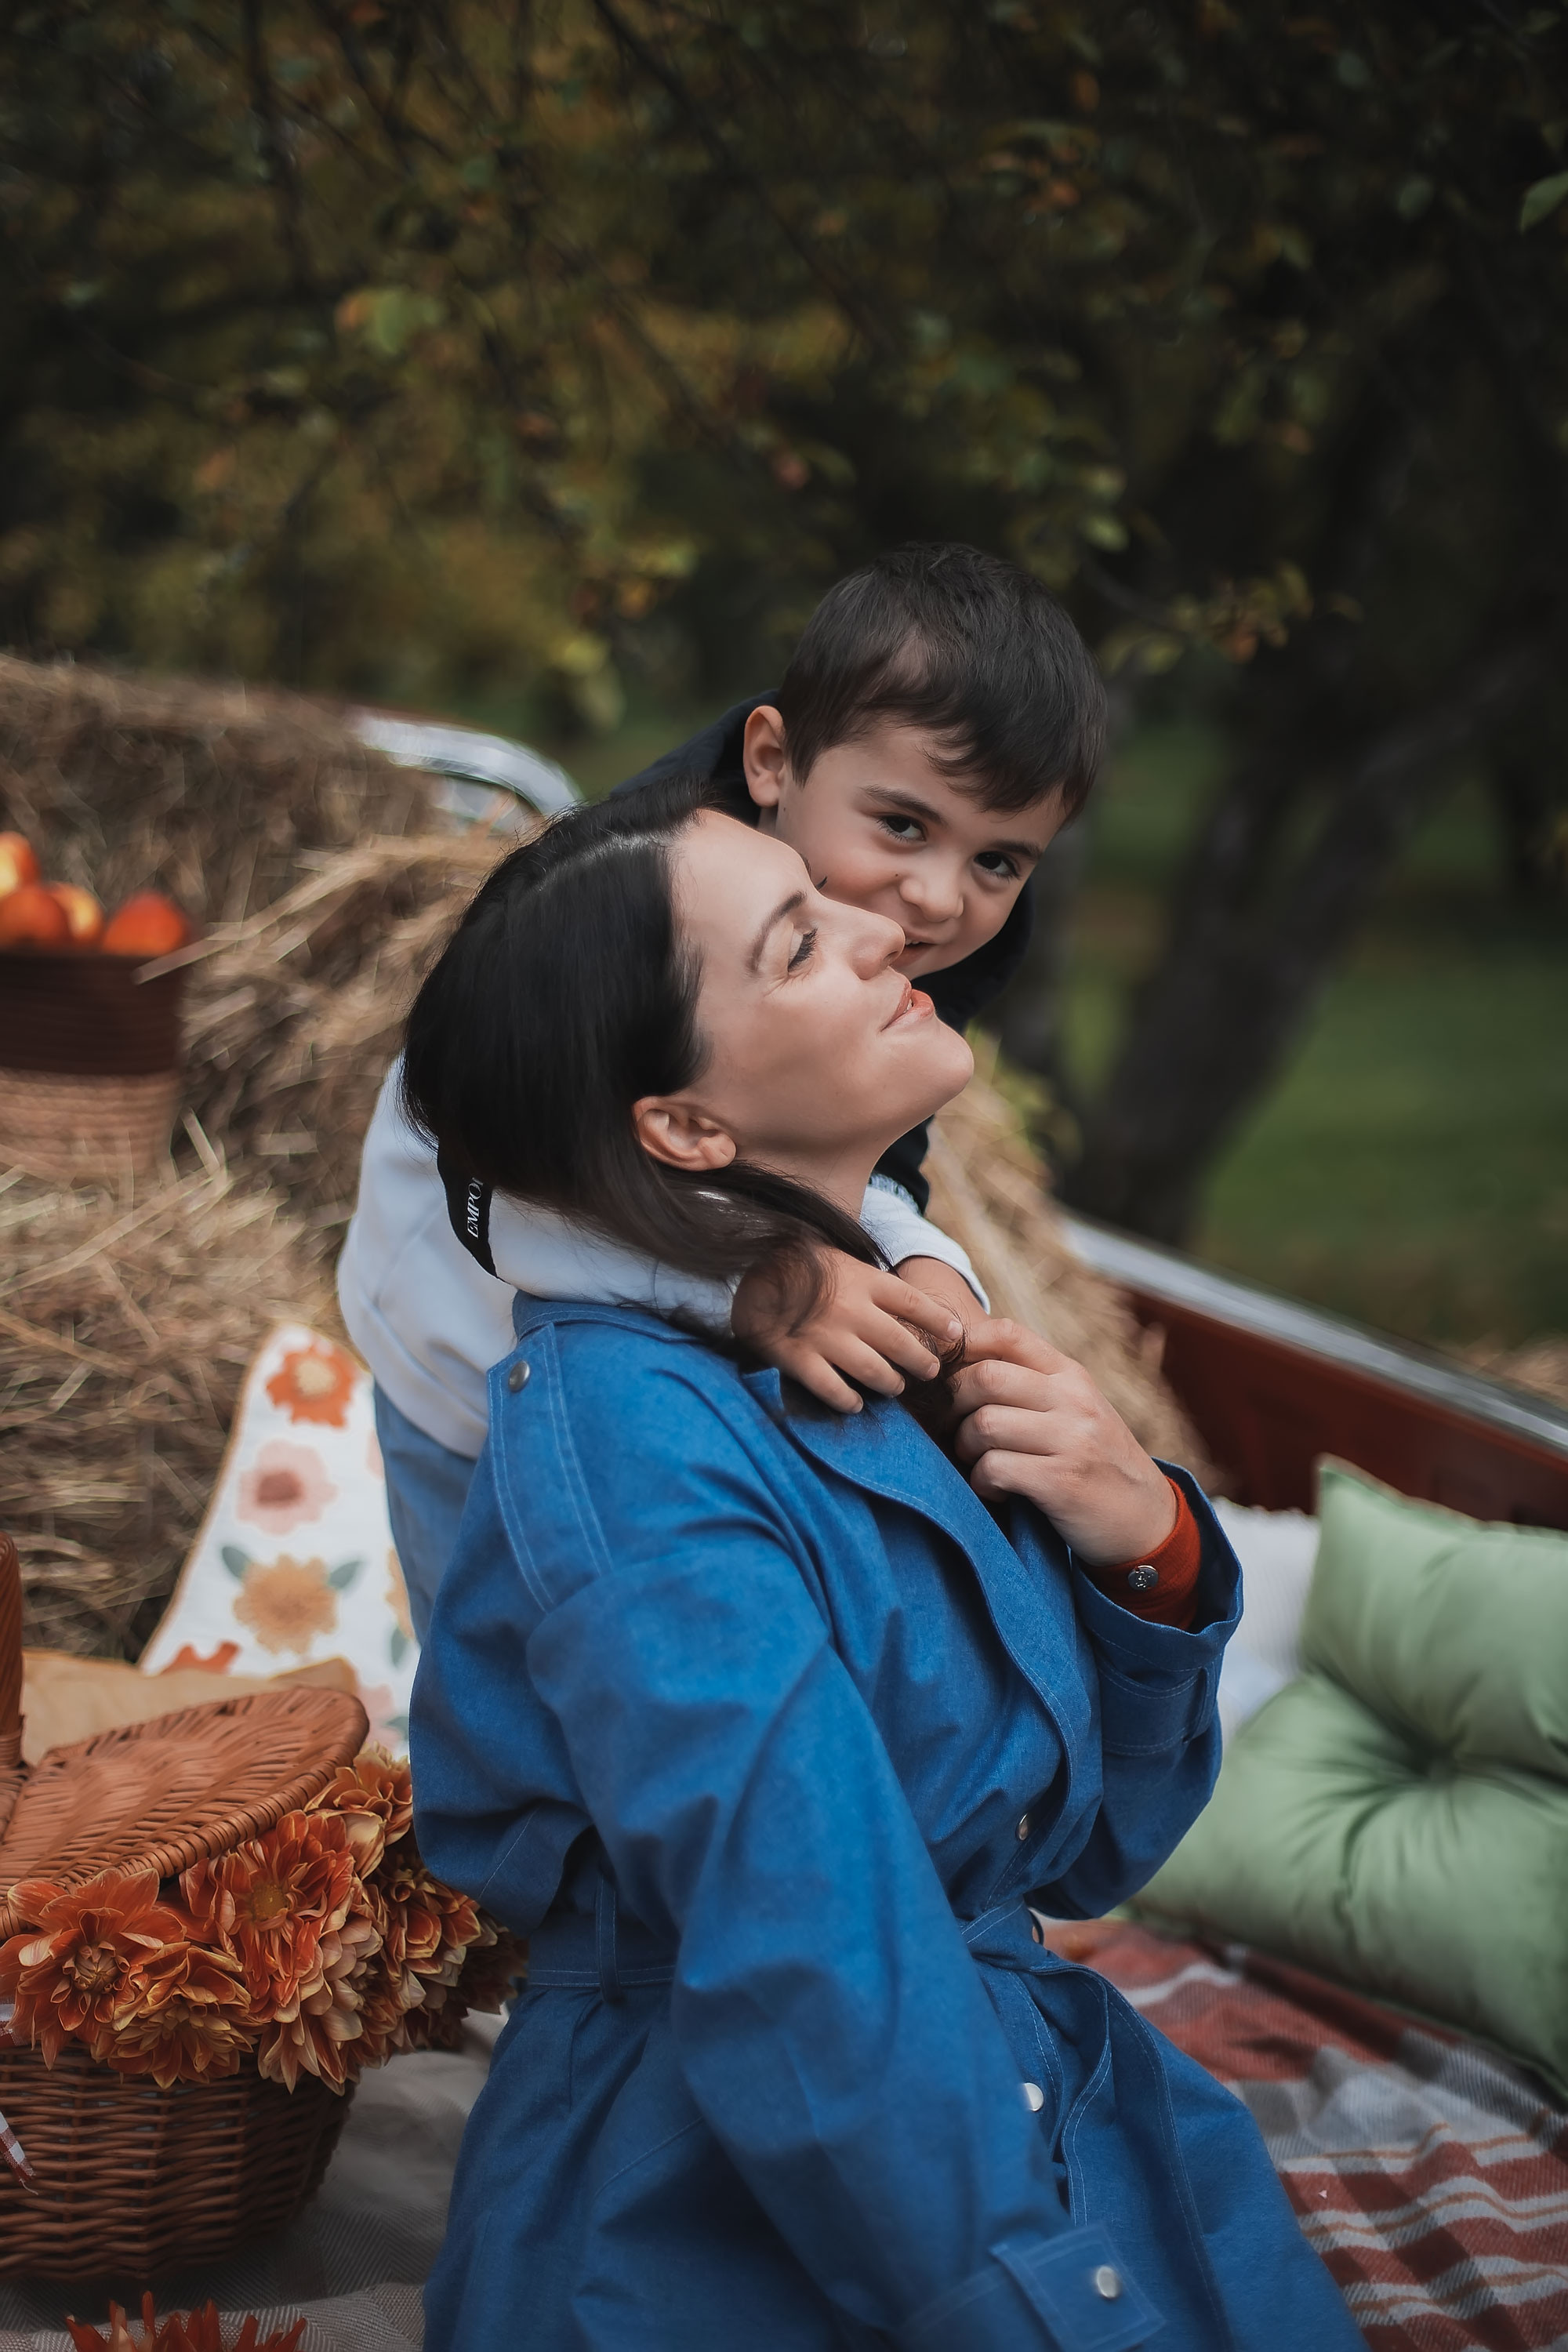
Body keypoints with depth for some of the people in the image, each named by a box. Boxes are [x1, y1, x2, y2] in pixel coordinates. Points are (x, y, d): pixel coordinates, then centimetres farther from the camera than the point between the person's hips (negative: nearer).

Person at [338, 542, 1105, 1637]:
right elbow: (495, 1194, -42)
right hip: (484, 1363, -5)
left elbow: (870, 1171, -14)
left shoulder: (966, 943, -18)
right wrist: (751, 1284, -55)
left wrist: (918, 1263, -38)